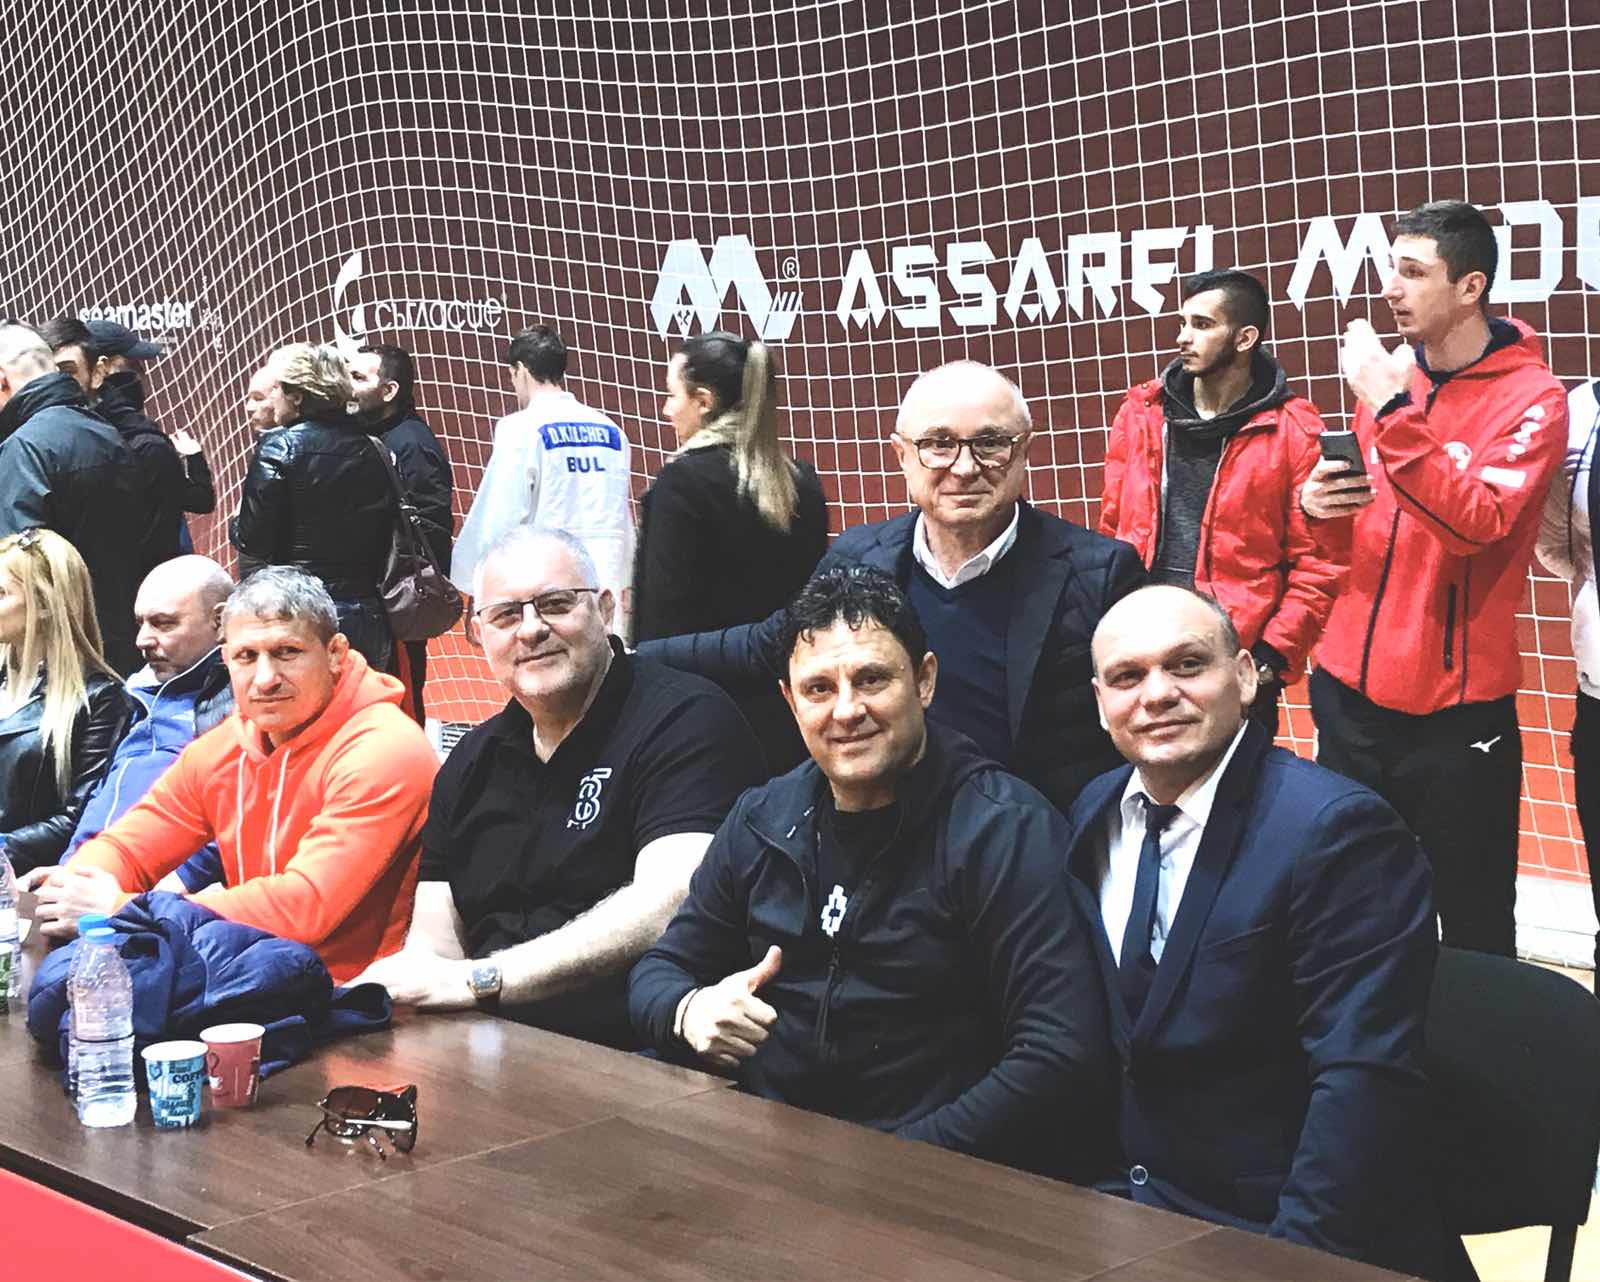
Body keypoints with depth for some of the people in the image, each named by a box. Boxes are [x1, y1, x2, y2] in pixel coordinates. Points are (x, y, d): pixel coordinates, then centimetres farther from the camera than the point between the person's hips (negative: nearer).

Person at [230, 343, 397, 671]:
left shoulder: (278, 447, -9)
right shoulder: (369, 449, 6)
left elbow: (253, 543, -10)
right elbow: (388, 532, 10)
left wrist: (236, 528, 10)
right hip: (367, 616, 5)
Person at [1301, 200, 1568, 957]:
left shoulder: (1531, 399, -10)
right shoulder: (1392, 372, 8)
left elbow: (1478, 521, -25)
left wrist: (1390, 408, -27)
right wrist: (1318, 502, -3)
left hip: (1455, 707, -6)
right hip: (1351, 689, 6)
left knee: (1473, 923, 3)